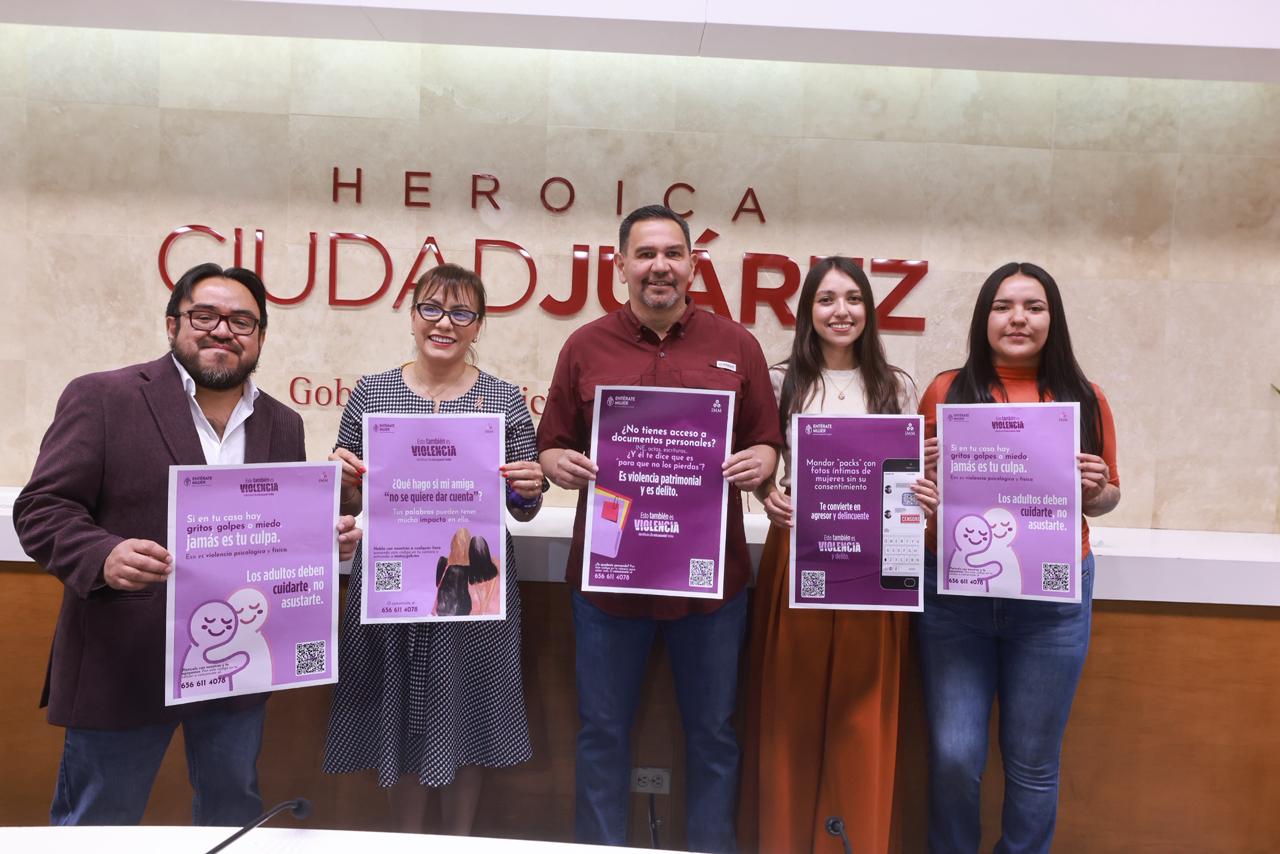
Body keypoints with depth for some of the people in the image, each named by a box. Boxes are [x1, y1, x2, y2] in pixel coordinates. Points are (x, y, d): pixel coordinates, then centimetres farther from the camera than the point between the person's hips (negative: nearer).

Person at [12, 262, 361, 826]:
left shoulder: (283, 424, 9)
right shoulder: (101, 398, -6)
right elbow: (41, 508, -8)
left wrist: (329, 537, -7)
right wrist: (105, 556, -28)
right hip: (123, 665, -4)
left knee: (234, 816, 21)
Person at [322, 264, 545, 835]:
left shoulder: (505, 400, 0)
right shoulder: (370, 392, 2)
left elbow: (522, 511, 6)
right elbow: (350, 503, 8)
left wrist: (529, 490, -16)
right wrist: (343, 477, -13)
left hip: (474, 584, 0)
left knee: (467, 711, 11)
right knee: (398, 715, 11)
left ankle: (460, 840, 36)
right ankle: (409, 840, 36)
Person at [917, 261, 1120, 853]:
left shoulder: (1084, 399, 3)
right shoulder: (947, 391, 1)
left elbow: (1107, 496, 13)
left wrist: (1094, 490, -9)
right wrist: (929, 470, -13)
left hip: (1053, 599, 1)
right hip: (955, 592, -1)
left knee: (1033, 762, 11)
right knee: (954, 756, 2)